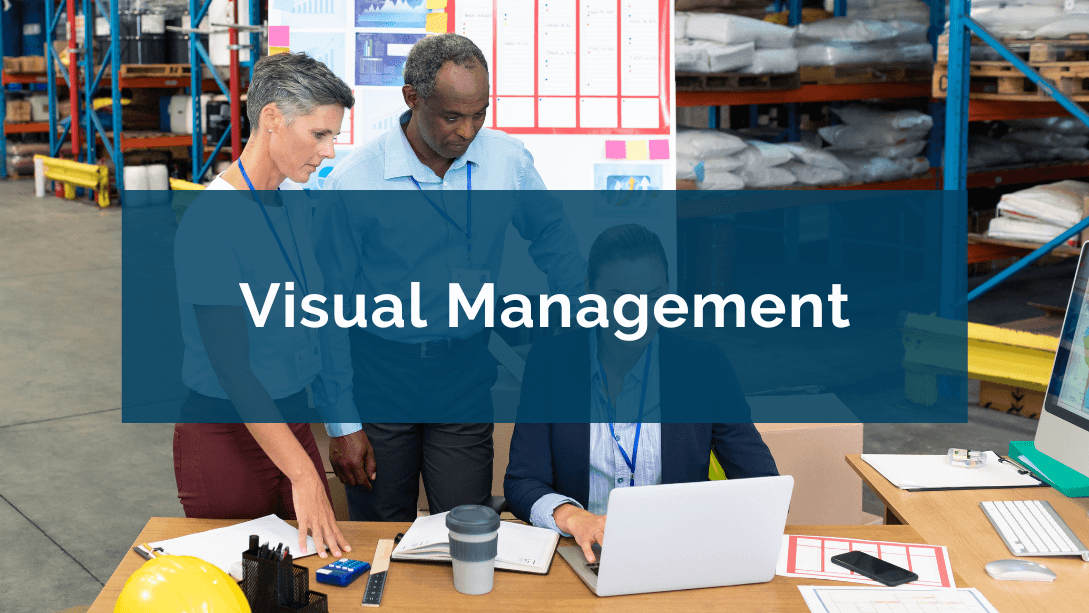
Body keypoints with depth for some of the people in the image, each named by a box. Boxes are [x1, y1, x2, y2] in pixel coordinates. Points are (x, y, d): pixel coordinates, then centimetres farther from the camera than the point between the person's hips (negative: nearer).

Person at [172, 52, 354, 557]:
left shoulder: (294, 206, 4)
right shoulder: (210, 222, -21)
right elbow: (232, 370, -24)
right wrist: (303, 474, -26)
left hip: (291, 420, 7)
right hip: (226, 435, -7)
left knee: (319, 562, 10)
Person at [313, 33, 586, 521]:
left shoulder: (507, 160, -4)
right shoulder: (354, 182, -12)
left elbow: (554, 239, 15)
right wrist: (341, 422, -7)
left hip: (466, 375, 2)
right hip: (379, 375, -1)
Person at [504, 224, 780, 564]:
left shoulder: (703, 364, 3)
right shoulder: (550, 359, 2)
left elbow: (763, 484, 0)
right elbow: (522, 482, -2)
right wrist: (573, 517, -24)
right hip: (582, 554, 1)